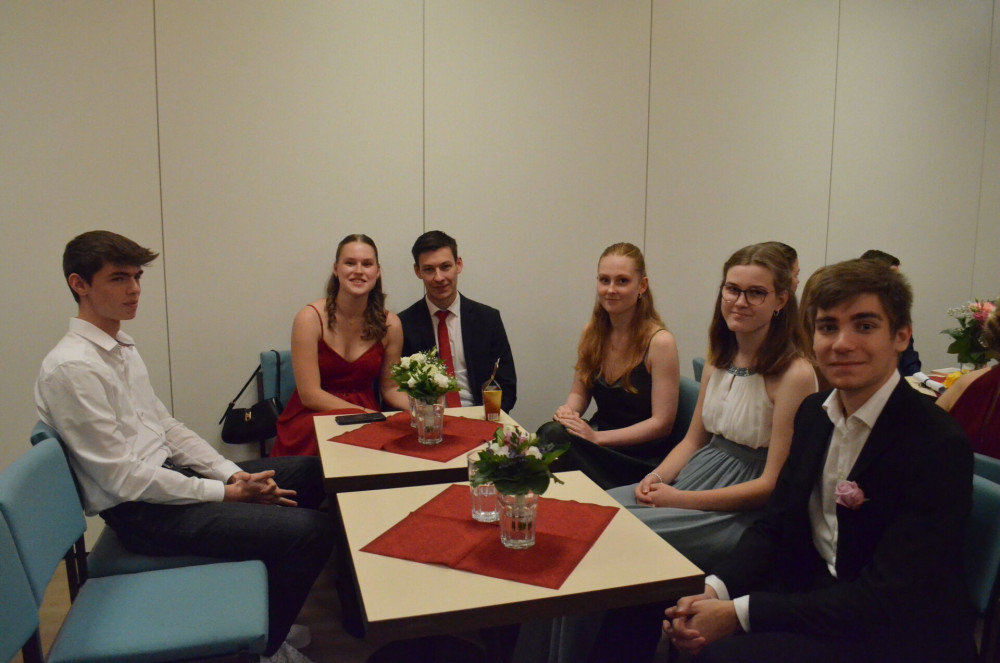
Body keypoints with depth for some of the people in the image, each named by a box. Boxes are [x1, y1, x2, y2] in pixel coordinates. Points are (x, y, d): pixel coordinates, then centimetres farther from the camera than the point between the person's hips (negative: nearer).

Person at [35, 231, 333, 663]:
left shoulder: (122, 348, 12)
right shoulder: (70, 368, -19)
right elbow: (122, 477, -21)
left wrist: (232, 473, 1)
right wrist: (223, 493, -16)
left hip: (169, 476, 10)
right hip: (140, 512, -10)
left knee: (312, 472, 13)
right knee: (312, 531, -21)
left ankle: (268, 622, 23)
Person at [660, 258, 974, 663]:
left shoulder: (939, 447, -21)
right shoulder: (814, 413, 1)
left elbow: (886, 601, -23)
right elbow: (774, 527, 4)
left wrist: (738, 613, -26)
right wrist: (715, 590, -16)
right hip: (814, 597, 6)